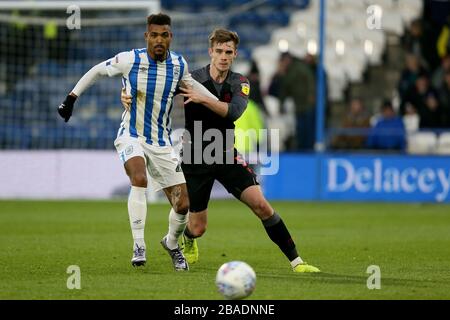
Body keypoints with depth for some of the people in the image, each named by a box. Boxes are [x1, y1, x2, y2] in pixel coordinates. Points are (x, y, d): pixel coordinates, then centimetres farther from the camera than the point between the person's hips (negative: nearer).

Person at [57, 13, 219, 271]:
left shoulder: (179, 64, -4)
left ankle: (172, 244, 31)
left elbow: (189, 83, 19)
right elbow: (97, 71, 3)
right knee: (139, 178, -35)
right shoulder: (130, 60, -14)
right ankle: (139, 245, -27)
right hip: (131, 136, -4)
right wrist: (72, 97, 2)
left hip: (162, 142, 4)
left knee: (183, 204, -1)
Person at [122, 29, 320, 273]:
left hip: (226, 155, 2)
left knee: (261, 205, -14)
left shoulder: (239, 83, -2)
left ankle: (295, 261, -7)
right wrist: (129, 96, -23)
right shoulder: (192, 79, -9)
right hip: (196, 159, -2)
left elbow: (233, 112, -21)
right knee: (198, 228, 3)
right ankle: (187, 240, 43)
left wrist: (203, 99, -33)